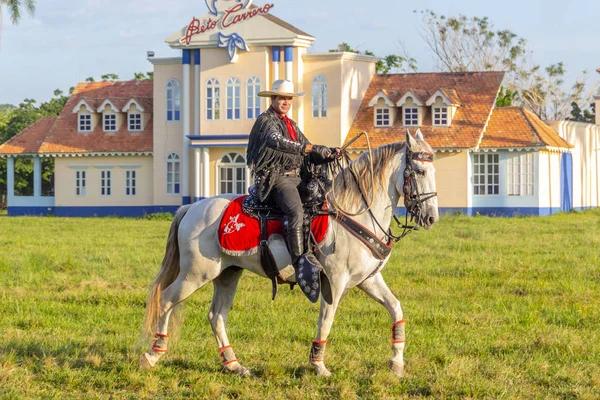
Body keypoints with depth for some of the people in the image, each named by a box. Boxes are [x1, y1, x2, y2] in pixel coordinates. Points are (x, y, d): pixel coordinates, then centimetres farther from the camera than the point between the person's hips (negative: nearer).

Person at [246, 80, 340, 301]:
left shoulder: (291, 124, 24)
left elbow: (308, 150, 22)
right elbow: (276, 141, -23)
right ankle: (299, 260, -35)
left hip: (294, 176, 9)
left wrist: (330, 153, 4)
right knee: (296, 211, -30)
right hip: (275, 177, -9)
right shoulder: (266, 120, -2)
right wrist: (303, 148, -32)